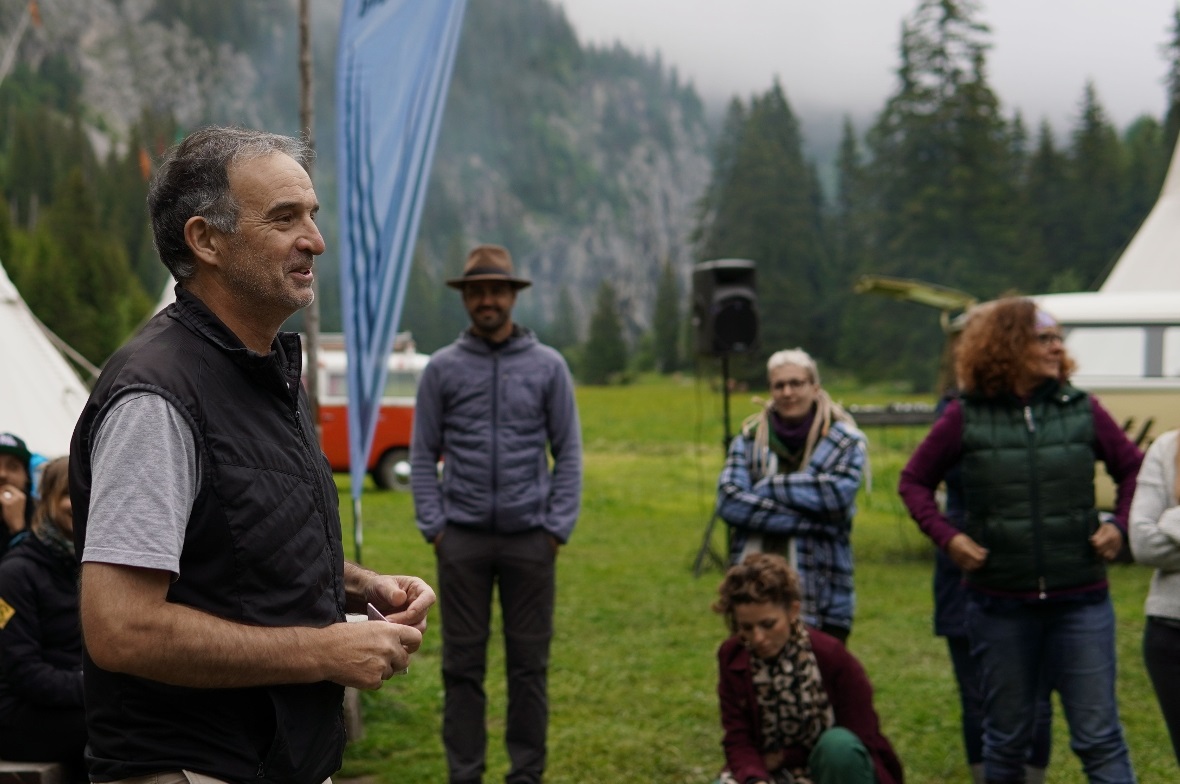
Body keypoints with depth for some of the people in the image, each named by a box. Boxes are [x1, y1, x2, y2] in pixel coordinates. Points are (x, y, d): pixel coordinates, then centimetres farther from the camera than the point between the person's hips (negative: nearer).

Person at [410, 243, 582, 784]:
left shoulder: (548, 366, 4)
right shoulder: (442, 368, 4)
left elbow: (568, 452, 4)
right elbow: (423, 455, 5)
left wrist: (558, 527, -3)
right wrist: (433, 526, -3)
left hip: (529, 538, 0)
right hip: (463, 538, 0)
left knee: (529, 664, 5)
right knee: (462, 664, 4)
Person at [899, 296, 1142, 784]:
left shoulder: (1082, 410, 2)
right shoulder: (966, 419, -2)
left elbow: (1132, 468, 15)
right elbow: (914, 480, 8)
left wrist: (1119, 525, 0)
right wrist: (946, 536, -6)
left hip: (1080, 601, 0)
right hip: (1001, 603, 0)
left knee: (1100, 738, -1)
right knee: (1007, 737, 12)